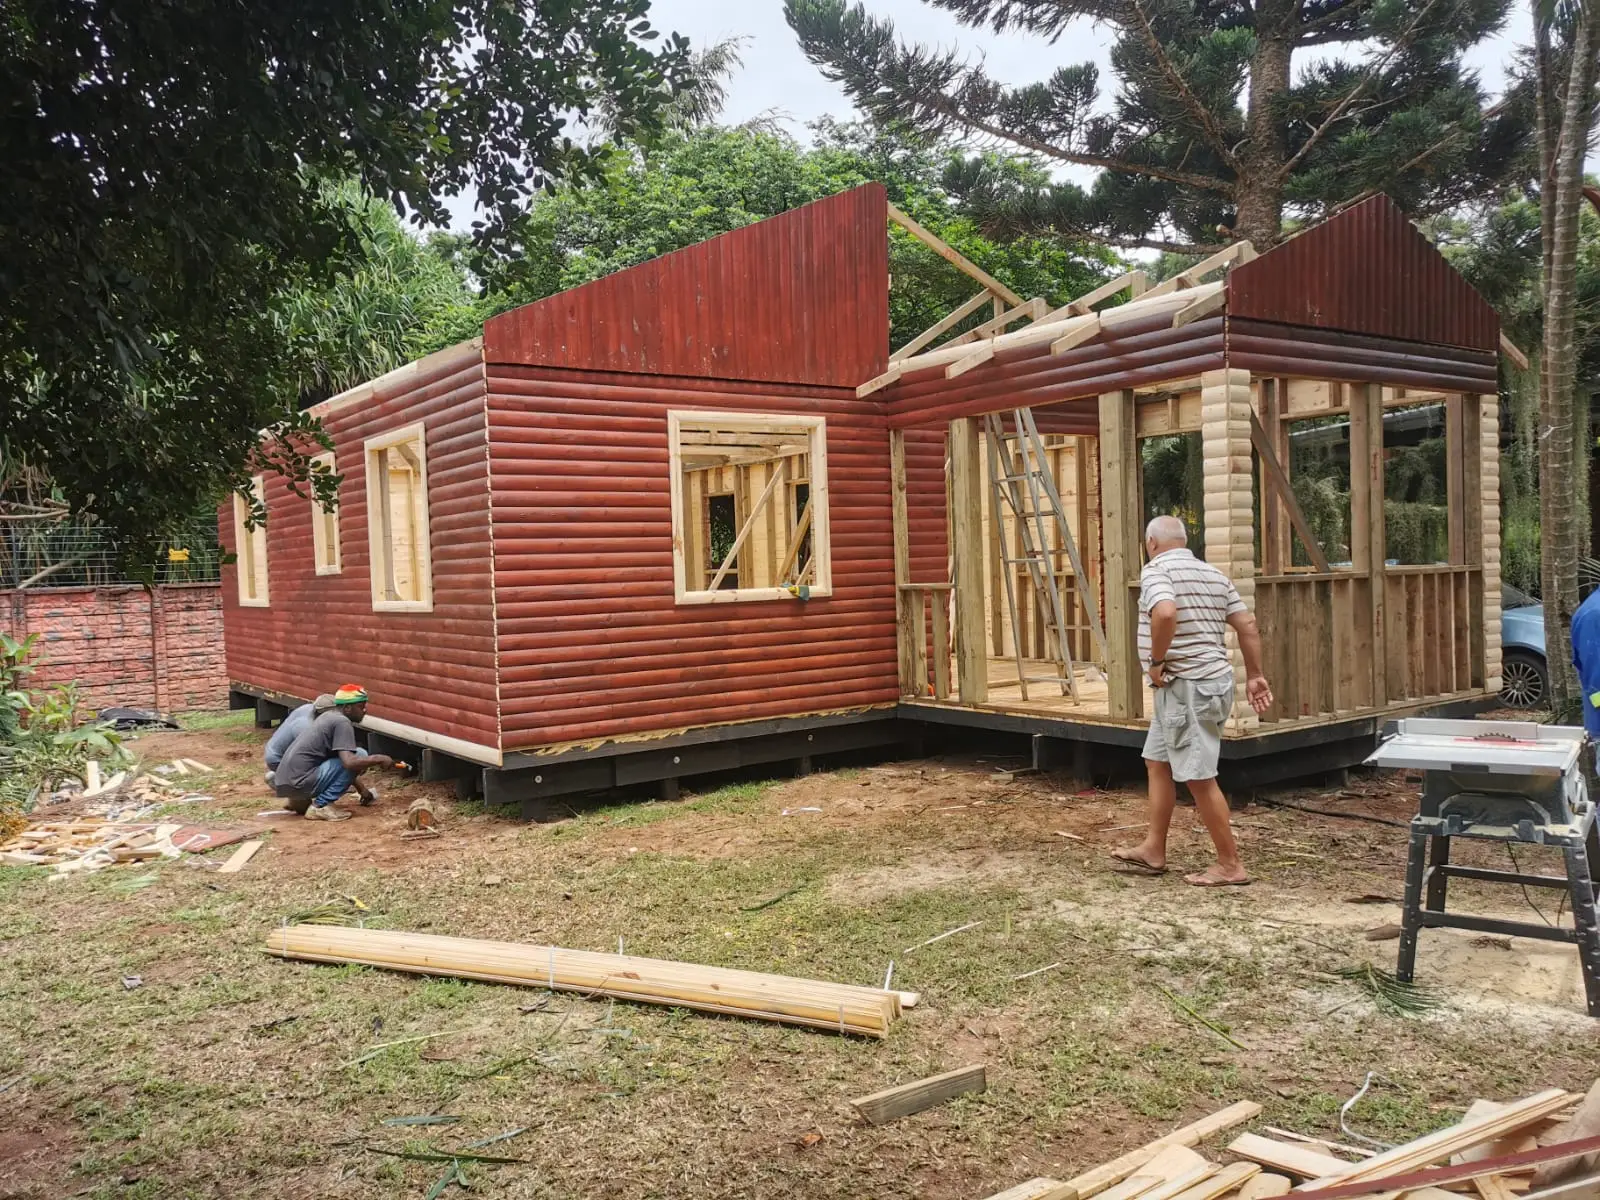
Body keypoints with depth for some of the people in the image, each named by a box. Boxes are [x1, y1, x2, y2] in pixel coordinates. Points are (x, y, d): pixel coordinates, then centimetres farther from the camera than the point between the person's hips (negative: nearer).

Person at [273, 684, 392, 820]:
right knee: (359, 755, -10)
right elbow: (350, 763, -24)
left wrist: (362, 789, 31)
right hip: (300, 782, -10)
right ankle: (320, 806, -10)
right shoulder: (342, 722, -11)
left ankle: (300, 800, 17)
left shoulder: (330, 717, 18)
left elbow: (346, 763, 27)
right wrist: (379, 759, -8)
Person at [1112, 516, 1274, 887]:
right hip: (1203, 682, 10)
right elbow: (1247, 624, 12)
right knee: (1157, 762, 18)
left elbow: (1165, 613, -31)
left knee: (1198, 777, -2)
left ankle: (1230, 865, 5)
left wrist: (1156, 661, -19)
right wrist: (1254, 675, 16)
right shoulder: (1213, 574, 14)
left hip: (1187, 687, -10)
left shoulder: (1156, 570, -11)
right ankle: (1153, 850, 23)